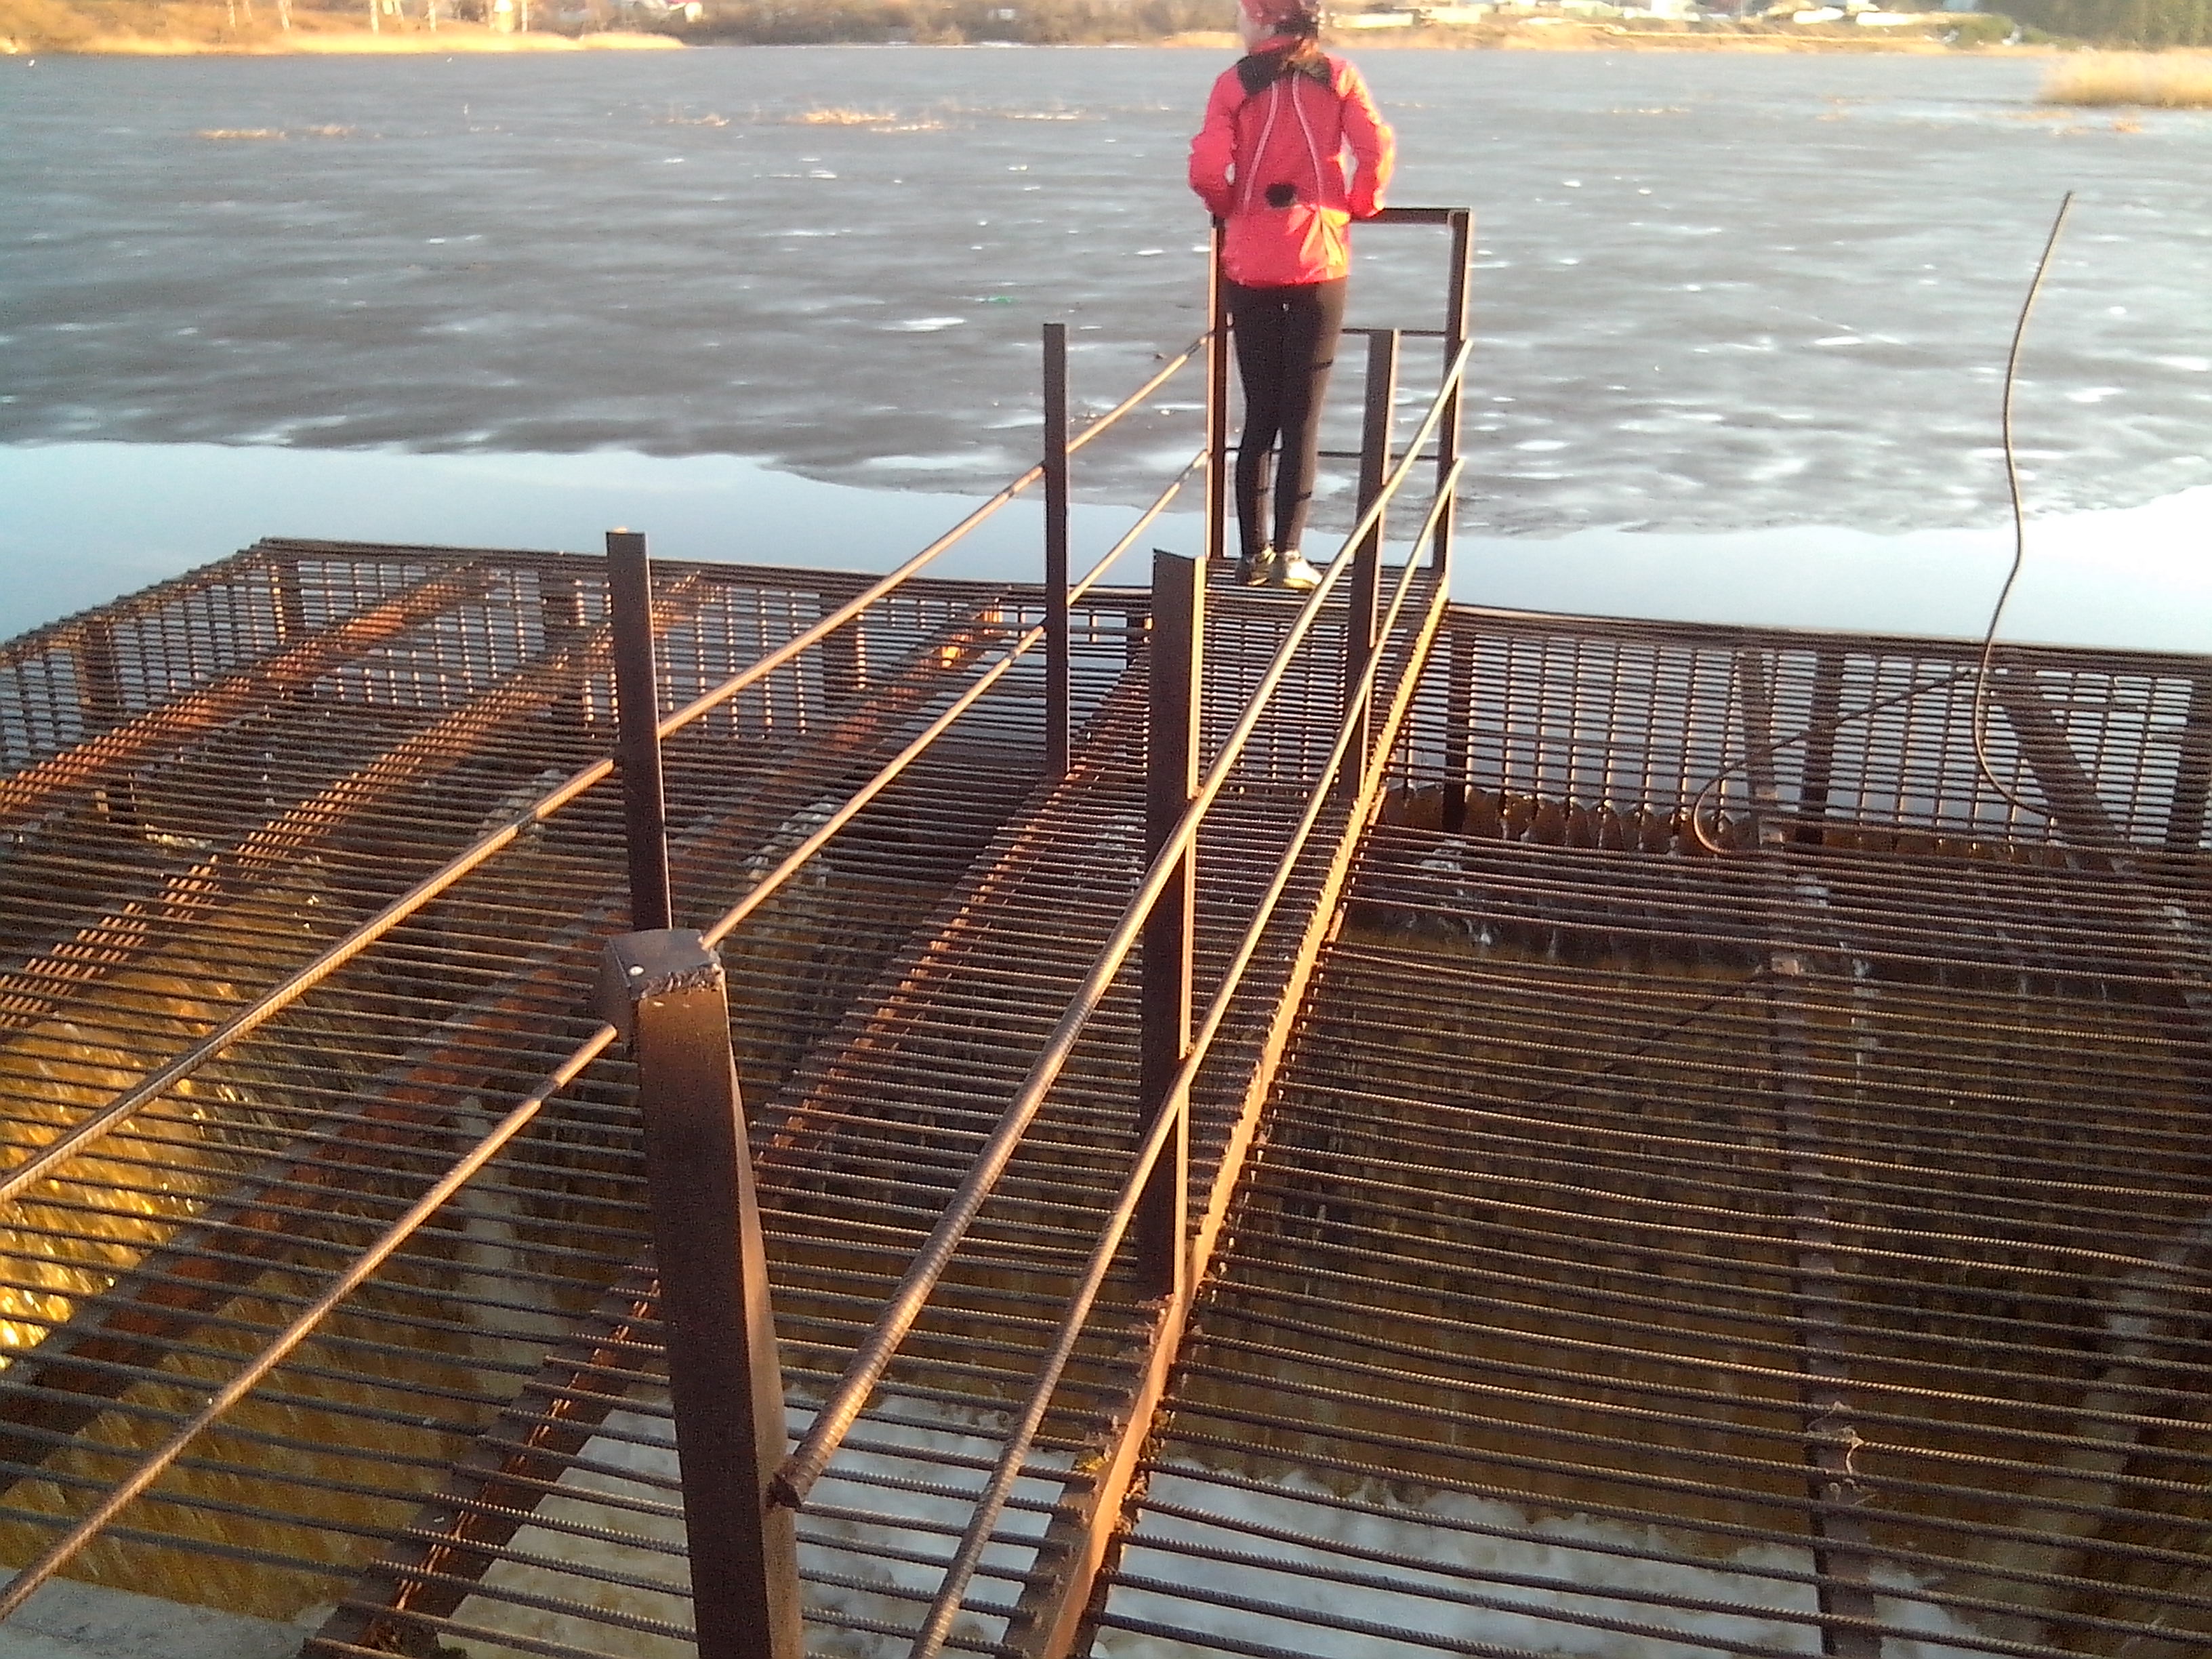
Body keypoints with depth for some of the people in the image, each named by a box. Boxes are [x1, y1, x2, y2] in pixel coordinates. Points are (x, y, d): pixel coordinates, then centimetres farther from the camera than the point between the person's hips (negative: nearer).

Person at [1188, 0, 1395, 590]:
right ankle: (1288, 556, 1)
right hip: (1318, 261, 0)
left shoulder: (1235, 83, 0)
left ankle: (1253, 553, 12)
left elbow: (1206, 172, -9)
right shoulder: (1338, 77, 2)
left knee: (1259, 413, 10)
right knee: (1304, 414, 4)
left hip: (1250, 266, 1)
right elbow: (1378, 151, -8)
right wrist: (1359, 207, 9)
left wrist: (1233, 210, 10)